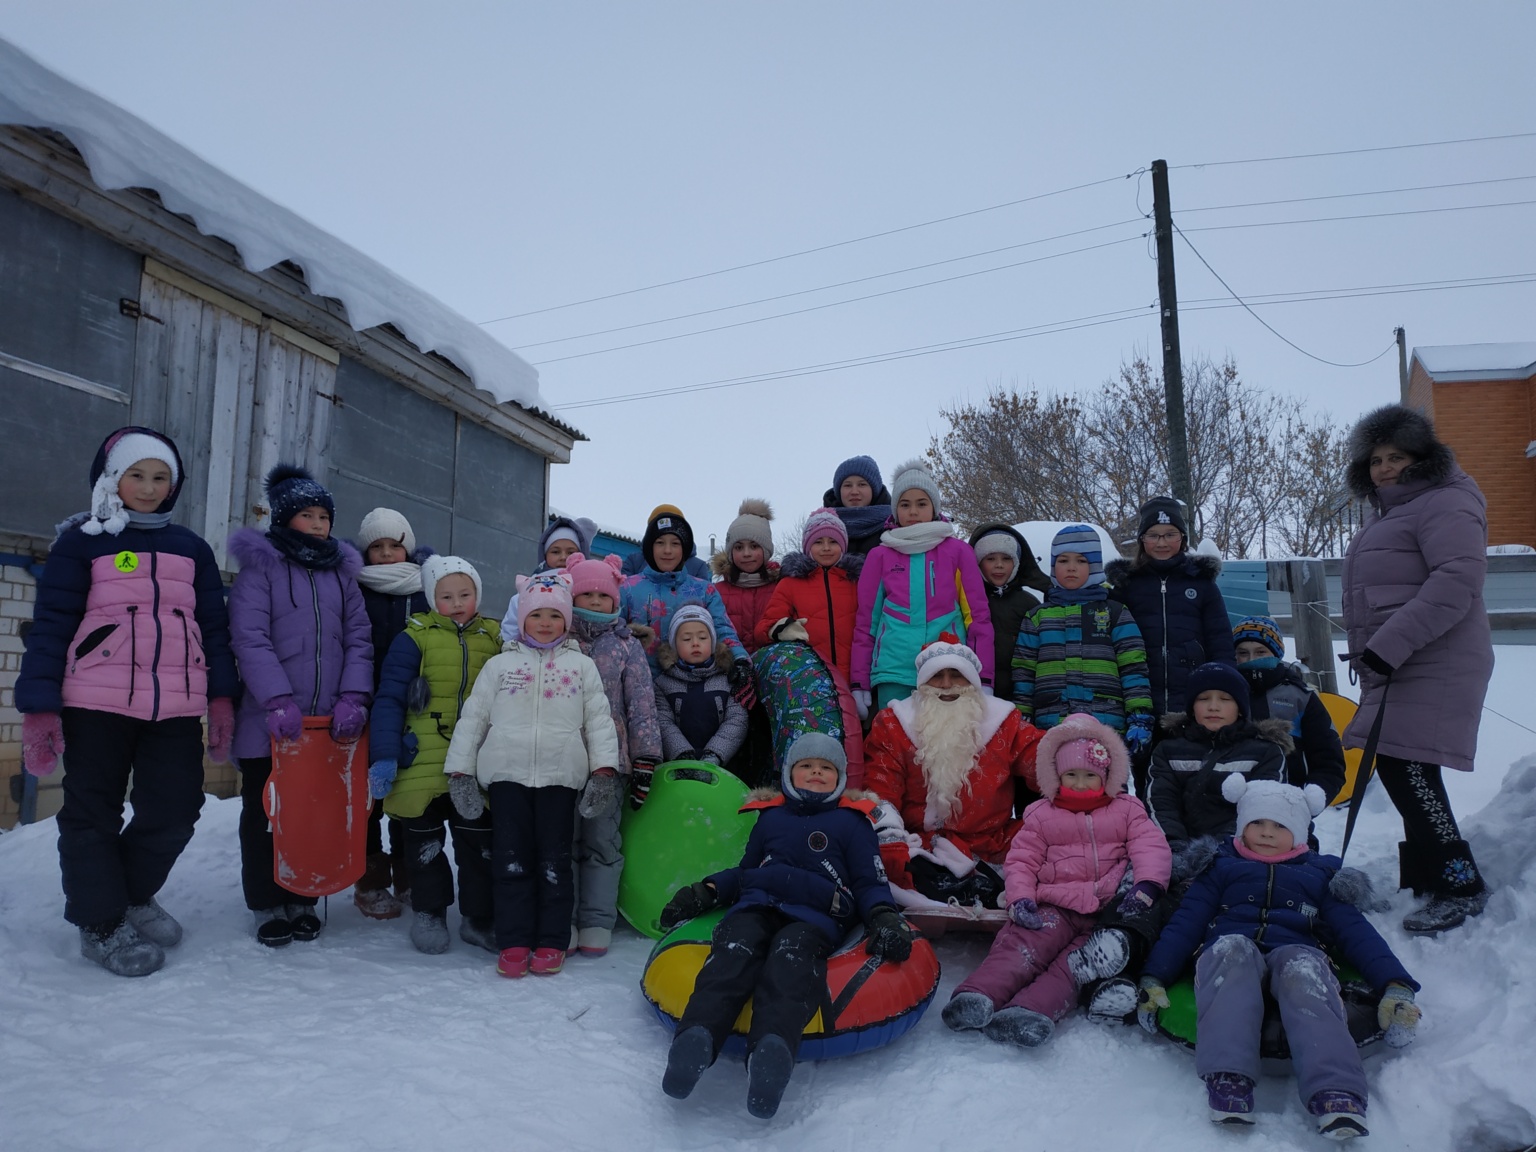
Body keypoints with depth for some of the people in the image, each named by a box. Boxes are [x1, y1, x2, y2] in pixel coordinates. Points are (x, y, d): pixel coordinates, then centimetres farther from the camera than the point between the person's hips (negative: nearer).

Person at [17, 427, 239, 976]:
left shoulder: (191, 548, 13)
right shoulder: (82, 541, 2)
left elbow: (215, 626, 13)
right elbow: (51, 626, -2)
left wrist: (222, 697, 7)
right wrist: (38, 706, -8)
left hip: (176, 707, 3)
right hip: (97, 704, -3)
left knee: (175, 808, 4)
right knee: (93, 812, 6)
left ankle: (133, 894, 30)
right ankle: (101, 921, 23)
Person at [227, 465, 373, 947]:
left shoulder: (342, 572, 13)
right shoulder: (260, 567, 0)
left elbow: (358, 639, 6)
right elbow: (250, 639, -11)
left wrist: (353, 699, -8)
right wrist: (279, 702, -20)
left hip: (330, 723, 3)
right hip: (271, 723, -3)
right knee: (267, 813, 8)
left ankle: (304, 899, 24)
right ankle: (269, 905, 21)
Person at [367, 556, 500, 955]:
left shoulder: (496, 638, 6)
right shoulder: (416, 637, -3)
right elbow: (389, 698, -6)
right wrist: (384, 756, -13)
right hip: (422, 765, -2)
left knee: (480, 842, 8)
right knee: (424, 842, 12)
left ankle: (479, 918, 23)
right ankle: (429, 913, 30)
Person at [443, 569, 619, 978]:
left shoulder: (581, 666, 10)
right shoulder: (499, 665, 11)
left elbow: (599, 719, 6)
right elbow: (472, 717, 11)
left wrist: (604, 768, -4)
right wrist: (460, 770, 5)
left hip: (560, 775, -1)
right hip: (507, 772, 1)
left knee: (554, 860, 4)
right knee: (510, 859, 3)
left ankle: (552, 942, 13)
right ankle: (513, 942, 11)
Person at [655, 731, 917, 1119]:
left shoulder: (852, 822, 24)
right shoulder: (770, 816, 31)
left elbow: (870, 884, 19)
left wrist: (884, 919, -2)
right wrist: (704, 892, 19)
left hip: (814, 915, -2)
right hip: (756, 904, 3)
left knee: (792, 956, -37)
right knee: (735, 951, -32)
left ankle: (773, 1047, -62)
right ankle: (697, 1036, -55)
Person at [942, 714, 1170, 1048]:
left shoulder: (1126, 810, 18)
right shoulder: (1041, 815, 17)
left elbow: (1151, 846, 3)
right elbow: (1021, 860, 11)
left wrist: (1147, 884, -17)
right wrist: (1020, 898, -8)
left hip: (1111, 908, 0)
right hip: (1055, 907, 0)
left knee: (1075, 963, -26)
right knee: (1026, 942, -28)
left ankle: (1033, 1009, -48)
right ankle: (977, 996, -48)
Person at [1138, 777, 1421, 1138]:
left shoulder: (1319, 873, 28)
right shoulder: (1221, 867, 24)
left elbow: (1355, 930, 17)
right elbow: (1185, 923, 13)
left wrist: (1396, 986, -2)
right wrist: (1153, 978, -1)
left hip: (1295, 952, 1)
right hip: (1230, 950, -1)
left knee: (1303, 973, -35)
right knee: (1233, 950, -36)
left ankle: (1336, 1095, -55)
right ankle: (1227, 1078, -51)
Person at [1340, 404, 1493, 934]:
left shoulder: (1445, 503, -9)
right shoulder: (1386, 513, 22)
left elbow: (1458, 581, -23)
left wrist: (1391, 644, -26)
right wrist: (1368, 655, 25)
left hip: (1433, 667, -10)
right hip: (1391, 668, 10)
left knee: (1404, 768, -14)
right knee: (1405, 772, 13)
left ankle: (1460, 885, -3)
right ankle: (1422, 879, 23)